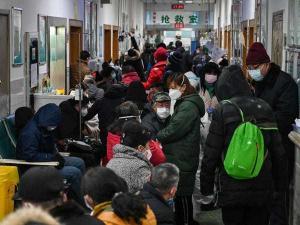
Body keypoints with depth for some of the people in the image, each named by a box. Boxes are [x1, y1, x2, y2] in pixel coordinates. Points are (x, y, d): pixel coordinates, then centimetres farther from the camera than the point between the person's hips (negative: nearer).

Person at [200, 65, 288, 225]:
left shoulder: (223, 111, -10)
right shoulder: (264, 108, 2)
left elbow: (211, 153, -9)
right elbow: (278, 151, 5)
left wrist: (206, 186, 1)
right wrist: (280, 182, 14)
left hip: (231, 189, -3)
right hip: (262, 188, 3)